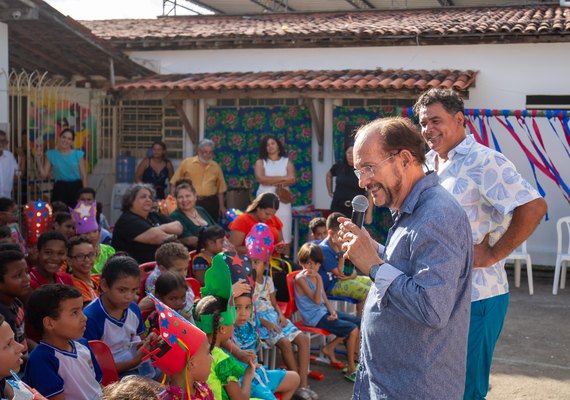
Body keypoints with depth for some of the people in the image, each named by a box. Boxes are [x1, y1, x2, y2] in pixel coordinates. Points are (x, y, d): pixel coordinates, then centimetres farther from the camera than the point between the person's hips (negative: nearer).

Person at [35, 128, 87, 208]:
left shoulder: (78, 154, 3)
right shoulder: (51, 154, 6)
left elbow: (83, 176, 2)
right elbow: (44, 175, 5)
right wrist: (38, 161, -7)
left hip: (76, 188, 0)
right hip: (59, 189, 1)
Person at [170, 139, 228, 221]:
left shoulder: (216, 167, 7)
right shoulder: (187, 163, 0)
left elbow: (220, 188, 14)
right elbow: (174, 182, 3)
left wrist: (221, 206, 11)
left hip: (210, 203, 2)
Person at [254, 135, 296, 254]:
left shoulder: (286, 161, 12)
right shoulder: (260, 162, 9)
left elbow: (292, 179, -4)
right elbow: (260, 178, -10)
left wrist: (271, 181, -11)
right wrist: (282, 178, -6)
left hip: (282, 201, 1)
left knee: (284, 236, -3)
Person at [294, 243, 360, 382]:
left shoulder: (316, 276, 8)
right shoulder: (300, 278, -16)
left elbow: (324, 299, 12)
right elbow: (316, 300, -22)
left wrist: (332, 311, -6)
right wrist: (319, 280, -28)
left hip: (324, 311, 8)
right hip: (314, 317, -8)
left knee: (358, 322, 4)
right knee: (353, 329, -16)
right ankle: (351, 369, -4)